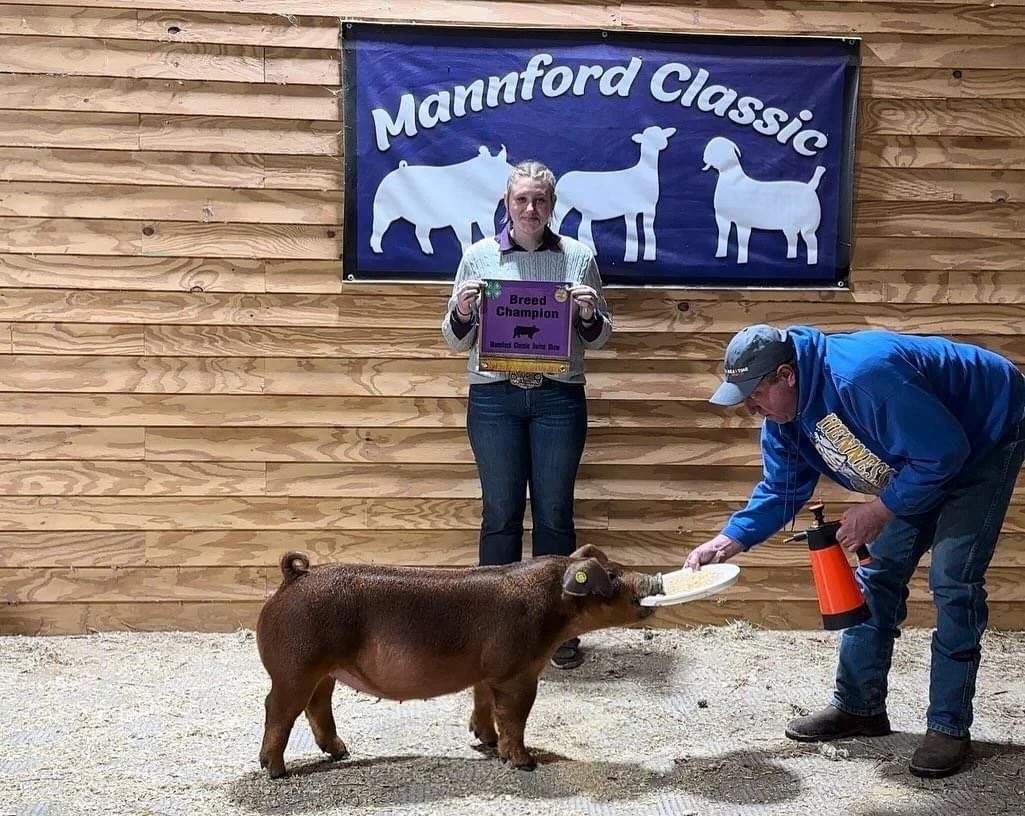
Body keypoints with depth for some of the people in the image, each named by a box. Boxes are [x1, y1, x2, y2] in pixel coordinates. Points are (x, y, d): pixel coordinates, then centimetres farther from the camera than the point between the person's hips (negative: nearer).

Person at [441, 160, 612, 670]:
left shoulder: (579, 257, 5)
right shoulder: (479, 256, 4)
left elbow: (599, 337, 10)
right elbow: (457, 339, 9)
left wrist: (590, 315, -10)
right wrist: (462, 311, -12)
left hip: (558, 398, 0)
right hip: (495, 398, 0)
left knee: (554, 514, 5)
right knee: (500, 514, 4)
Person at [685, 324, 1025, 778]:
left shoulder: (863, 377, -40)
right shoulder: (784, 416, -11)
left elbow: (945, 452, -35)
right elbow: (781, 491, -1)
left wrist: (880, 510, -29)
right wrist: (727, 542, -13)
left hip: (986, 439, -9)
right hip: (920, 459, 9)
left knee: (952, 582, -15)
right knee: (877, 575, 7)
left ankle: (949, 727, -3)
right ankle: (858, 707, 16)